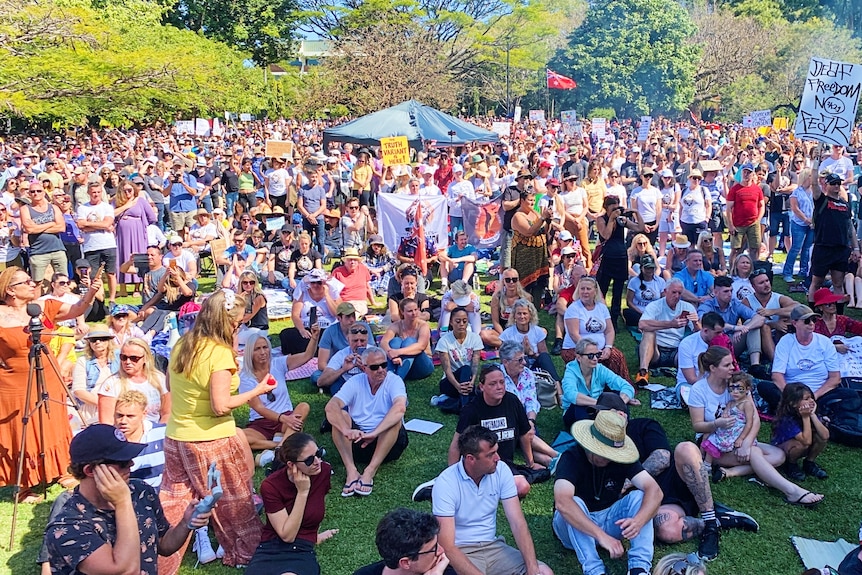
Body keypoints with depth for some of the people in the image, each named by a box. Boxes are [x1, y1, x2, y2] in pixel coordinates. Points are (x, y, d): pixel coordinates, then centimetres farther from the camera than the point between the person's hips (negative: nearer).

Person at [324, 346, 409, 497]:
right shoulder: (355, 382, -2)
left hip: (388, 442, -2)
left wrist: (374, 433, -41)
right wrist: (346, 430, -39)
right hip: (358, 440, 2)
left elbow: (400, 407, -30)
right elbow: (331, 406, -19)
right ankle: (351, 471, -32)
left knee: (395, 420, -29)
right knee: (340, 415, -21)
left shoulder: (394, 381, -8)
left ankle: (370, 472, -34)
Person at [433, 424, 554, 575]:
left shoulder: (501, 471, -6)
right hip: (462, 551, -4)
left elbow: (518, 523, -8)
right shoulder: (446, 483, -20)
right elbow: (447, 547, -22)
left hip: (493, 546, 5)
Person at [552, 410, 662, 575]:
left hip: (608, 521, 4)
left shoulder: (621, 459, -12)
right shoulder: (571, 458, -25)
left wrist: (638, 521, -43)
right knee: (575, 503, -35)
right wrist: (601, 536, -49)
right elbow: (562, 502, -43)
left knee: (639, 496, -20)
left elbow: (654, 491, -23)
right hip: (575, 527, -4)